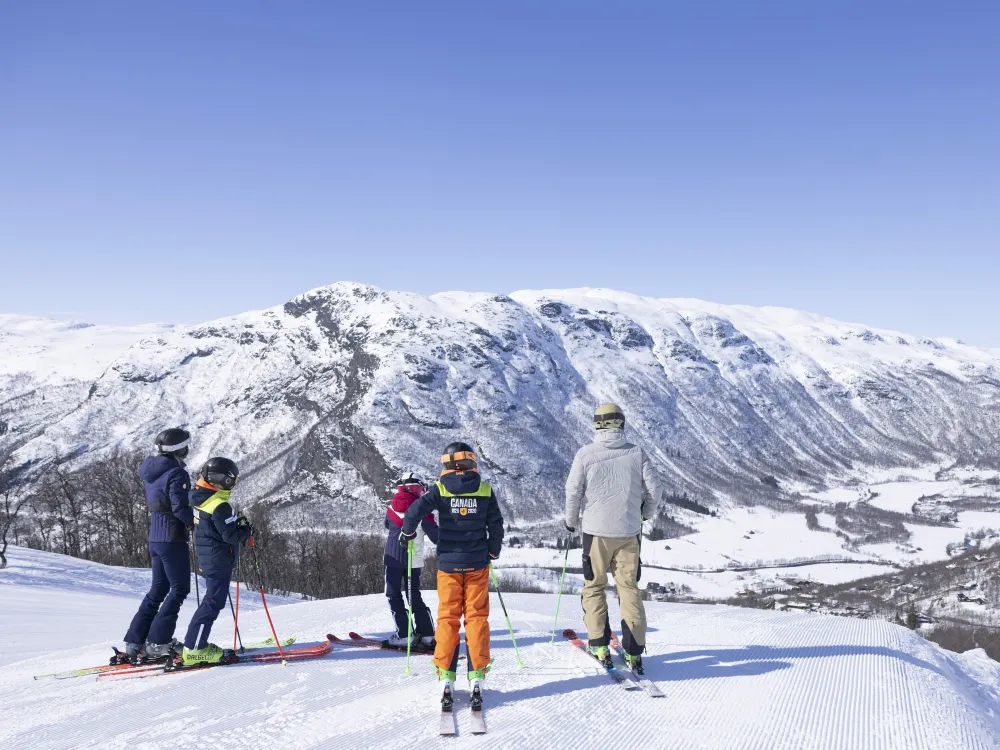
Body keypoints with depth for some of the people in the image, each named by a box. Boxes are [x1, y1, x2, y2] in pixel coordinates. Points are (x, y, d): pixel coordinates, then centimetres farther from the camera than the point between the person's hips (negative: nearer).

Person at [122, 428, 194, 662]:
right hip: (172, 539, -9)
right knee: (179, 589, -1)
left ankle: (134, 642, 14)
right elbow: (180, 508, -21)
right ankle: (157, 642, -4)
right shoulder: (176, 473, -15)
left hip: (155, 537, 9)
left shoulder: (151, 473, 13)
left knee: (158, 589, 15)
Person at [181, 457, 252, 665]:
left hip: (206, 557, 10)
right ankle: (193, 649, -5)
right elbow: (231, 536, -21)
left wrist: (237, 521, 11)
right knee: (213, 602, -5)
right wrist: (247, 530, -4)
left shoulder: (200, 496, 6)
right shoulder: (220, 506, -22)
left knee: (213, 599, 18)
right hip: (219, 559, -10)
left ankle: (198, 644, 21)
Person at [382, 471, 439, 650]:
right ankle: (427, 635, 10)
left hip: (393, 557, -1)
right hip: (415, 559, 1)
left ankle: (404, 635, -4)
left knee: (394, 595, 5)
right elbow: (435, 534, -7)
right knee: (414, 595, 14)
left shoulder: (392, 508, -2)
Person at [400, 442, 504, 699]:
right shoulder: (485, 490, -1)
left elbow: (416, 510, -16)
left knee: (448, 617, 8)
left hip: (448, 563, 0)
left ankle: (445, 674, 6)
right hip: (477, 563, 0)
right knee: (477, 616, 6)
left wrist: (407, 532, 2)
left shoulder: (440, 489, -5)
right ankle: (477, 674, 4)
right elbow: (496, 525, 1)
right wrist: (493, 553, 16)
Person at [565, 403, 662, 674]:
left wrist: (571, 521, 13)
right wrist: (646, 513, 19)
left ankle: (600, 645, 10)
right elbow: (654, 488, -1)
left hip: (597, 530, -2)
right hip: (629, 531, 2)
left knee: (594, 586, 12)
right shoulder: (636, 453, -1)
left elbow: (573, 491, -4)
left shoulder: (586, 453, -5)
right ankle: (634, 651, 7)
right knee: (629, 588, 9)